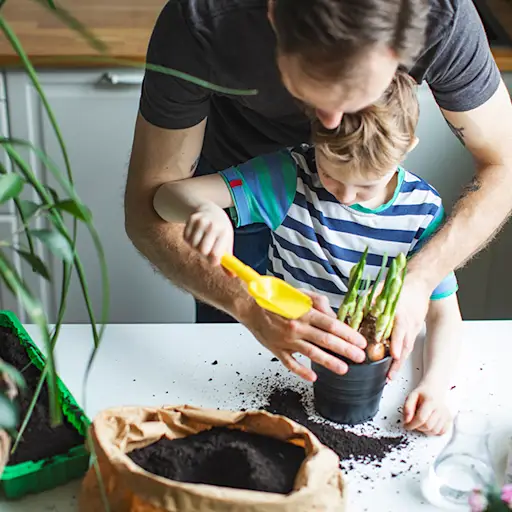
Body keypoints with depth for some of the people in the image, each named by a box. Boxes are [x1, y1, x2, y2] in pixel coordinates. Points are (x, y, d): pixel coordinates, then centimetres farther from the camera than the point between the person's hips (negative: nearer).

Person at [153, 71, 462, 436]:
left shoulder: (423, 210, -9)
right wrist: (202, 210, -44)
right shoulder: (292, 177, -15)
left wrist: (435, 384, -23)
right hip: (291, 360, -3)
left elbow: (444, 312, -3)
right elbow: (169, 195, -18)